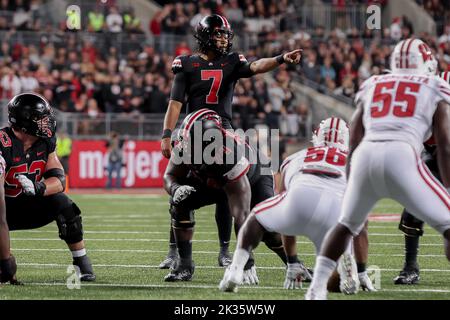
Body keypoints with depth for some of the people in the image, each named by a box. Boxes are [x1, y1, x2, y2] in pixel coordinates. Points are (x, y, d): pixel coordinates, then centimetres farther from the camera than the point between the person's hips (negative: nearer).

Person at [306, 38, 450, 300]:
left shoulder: (373, 85, 29)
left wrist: (352, 189, 32)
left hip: (366, 156, 4)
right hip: (401, 156, -4)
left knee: (347, 225, 28)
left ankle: (316, 290, 22)